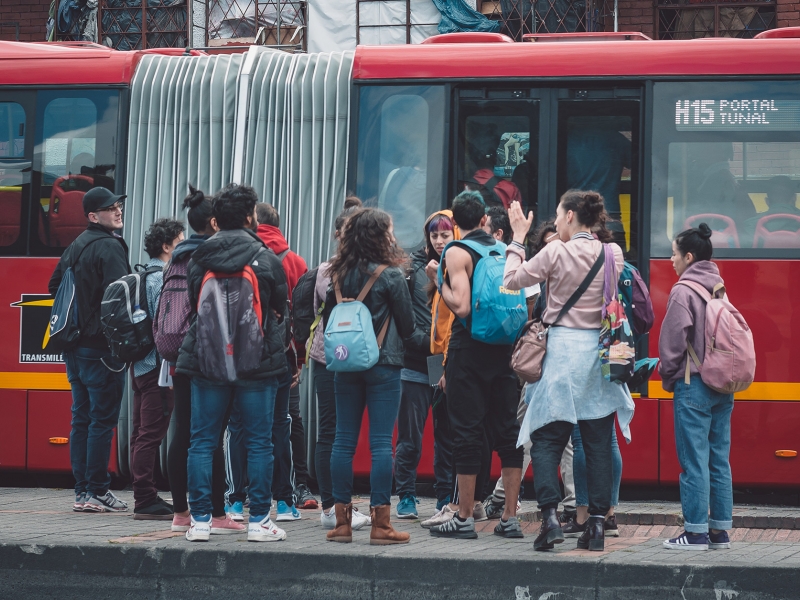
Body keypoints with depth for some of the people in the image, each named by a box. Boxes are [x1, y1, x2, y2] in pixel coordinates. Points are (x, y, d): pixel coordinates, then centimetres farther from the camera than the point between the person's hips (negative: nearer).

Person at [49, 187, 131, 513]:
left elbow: (54, 286, 24)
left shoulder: (75, 247, 16)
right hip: (101, 347, -9)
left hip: (74, 347, 9)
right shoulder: (110, 247, -12)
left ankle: (82, 490, 12)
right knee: (103, 419, -5)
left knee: (81, 418, 11)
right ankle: (97, 492, -4)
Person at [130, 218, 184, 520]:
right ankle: (145, 501, -8)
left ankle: (145, 498, 17)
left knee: (142, 433, 11)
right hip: (156, 365, -10)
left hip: (140, 364, 10)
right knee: (151, 433, -8)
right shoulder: (163, 279, -13)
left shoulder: (142, 275, 15)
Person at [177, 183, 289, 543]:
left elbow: (192, 303, 11)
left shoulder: (199, 259, 0)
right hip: (256, 364, -2)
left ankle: (200, 520, 6)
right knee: (259, 442, 4)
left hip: (206, 362, 2)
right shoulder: (265, 259, -7)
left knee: (202, 441, 8)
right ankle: (259, 520, 4)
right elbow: (281, 308, 4)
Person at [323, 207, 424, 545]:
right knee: (381, 442, -4)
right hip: (383, 365, -5)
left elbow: (327, 320, 13)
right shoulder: (391, 275, -8)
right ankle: (380, 523, -5)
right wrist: (423, 340, 18)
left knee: (344, 441, 7)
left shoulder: (338, 274, 5)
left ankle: (342, 521, 7)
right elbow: (406, 325, -1)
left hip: (345, 365, 5)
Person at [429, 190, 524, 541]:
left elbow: (461, 305, -18)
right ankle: (510, 518, 7)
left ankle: (464, 518, 1)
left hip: (468, 350, -5)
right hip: (504, 350, 5)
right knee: (508, 432, 7)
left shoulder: (457, 253, -8)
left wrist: (440, 284, -3)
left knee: (467, 433, -2)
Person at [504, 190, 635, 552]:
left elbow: (511, 280, -3)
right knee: (598, 443, 7)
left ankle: (550, 516, -12)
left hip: (564, 348, -4)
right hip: (601, 350, 4)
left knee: (547, 438, 2)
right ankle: (597, 523, 4)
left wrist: (518, 238, 9)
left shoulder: (557, 252, -8)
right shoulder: (614, 253, 3)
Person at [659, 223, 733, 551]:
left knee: (694, 461, -5)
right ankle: (720, 529, 12)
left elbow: (673, 339, -13)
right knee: (720, 459, 10)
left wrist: (668, 376, 1)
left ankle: (696, 532, -5)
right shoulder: (720, 288, 11)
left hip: (693, 386, -7)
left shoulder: (683, 291, -10)